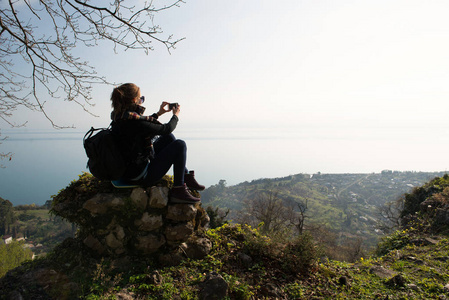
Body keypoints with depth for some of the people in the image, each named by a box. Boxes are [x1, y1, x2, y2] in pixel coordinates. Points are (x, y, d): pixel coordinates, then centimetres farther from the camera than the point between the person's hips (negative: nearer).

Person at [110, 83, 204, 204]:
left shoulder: (118, 117, 2)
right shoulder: (134, 122, -26)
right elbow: (166, 129, -15)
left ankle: (186, 176, 21)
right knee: (180, 145, -9)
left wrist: (159, 113, 25)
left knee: (169, 138, 16)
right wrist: (176, 115, 4)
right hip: (142, 177, -10)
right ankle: (178, 190, -2)